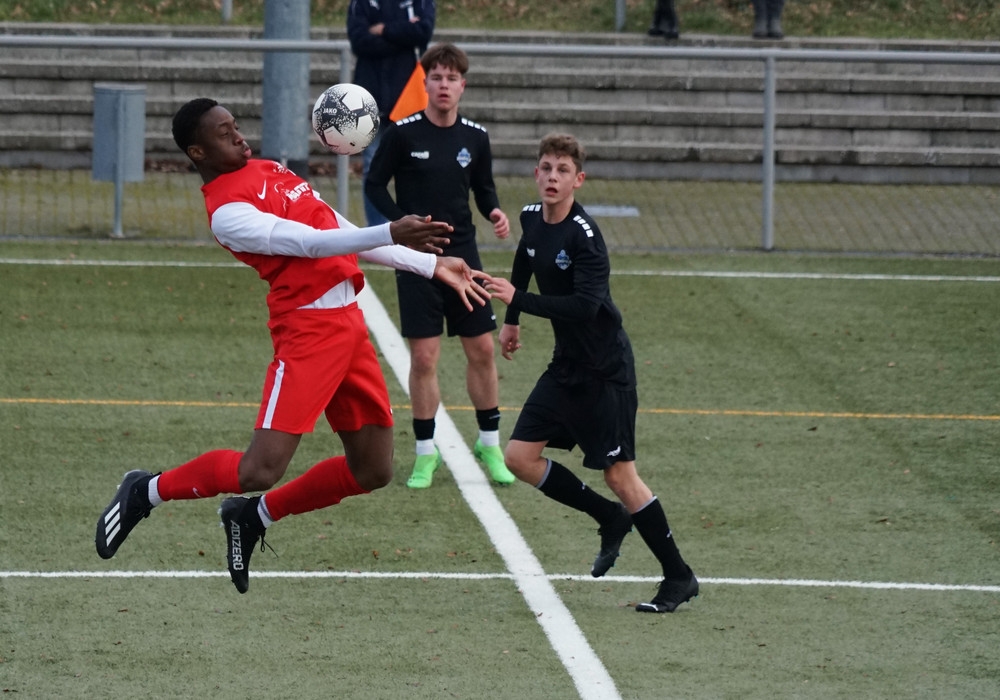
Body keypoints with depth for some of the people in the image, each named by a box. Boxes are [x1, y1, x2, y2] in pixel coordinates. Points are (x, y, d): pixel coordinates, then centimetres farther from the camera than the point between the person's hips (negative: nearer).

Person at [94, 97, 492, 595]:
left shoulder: (268, 172, 17)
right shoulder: (227, 211, -12)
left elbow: (343, 235, 22)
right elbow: (309, 242, -21)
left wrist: (432, 265, 21)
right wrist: (390, 235, -29)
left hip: (348, 321, 9)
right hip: (308, 328, -9)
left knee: (372, 471, 8)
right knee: (260, 471, -16)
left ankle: (256, 517, 24)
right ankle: (147, 493, 7)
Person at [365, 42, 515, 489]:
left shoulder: (475, 138, 2)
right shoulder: (403, 133, -7)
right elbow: (374, 185, -1)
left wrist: (494, 213, -8)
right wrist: (403, 224, -15)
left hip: (463, 256, 3)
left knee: (482, 350, 5)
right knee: (423, 357, -3)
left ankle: (489, 444, 20)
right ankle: (426, 453, 9)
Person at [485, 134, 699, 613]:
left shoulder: (585, 236, -23)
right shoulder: (532, 219, 2)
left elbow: (585, 305, -33)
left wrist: (518, 300, -35)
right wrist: (511, 321, 31)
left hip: (604, 371, -8)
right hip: (566, 366, 8)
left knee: (619, 475, -5)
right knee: (519, 456, 2)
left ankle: (679, 577, 7)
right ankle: (611, 519, 19)